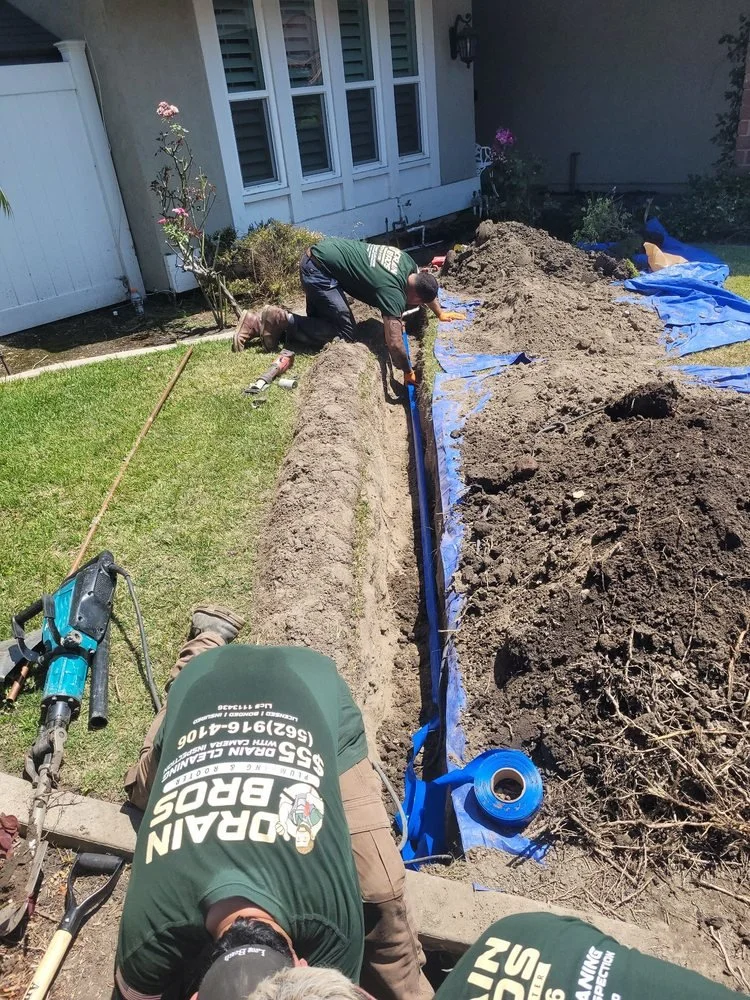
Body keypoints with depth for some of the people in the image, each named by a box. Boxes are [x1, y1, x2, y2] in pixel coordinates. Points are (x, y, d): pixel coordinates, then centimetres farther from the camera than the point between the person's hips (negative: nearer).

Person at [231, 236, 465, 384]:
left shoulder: (407, 262, 3)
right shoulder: (393, 292, -22)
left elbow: (425, 284, 27)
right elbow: (395, 345, -27)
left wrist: (440, 312, 33)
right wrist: (408, 373, -12)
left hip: (318, 255, 9)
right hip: (319, 268, -9)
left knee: (322, 323, 17)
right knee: (344, 333, -8)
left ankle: (258, 323, 12)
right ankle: (281, 320, -5)